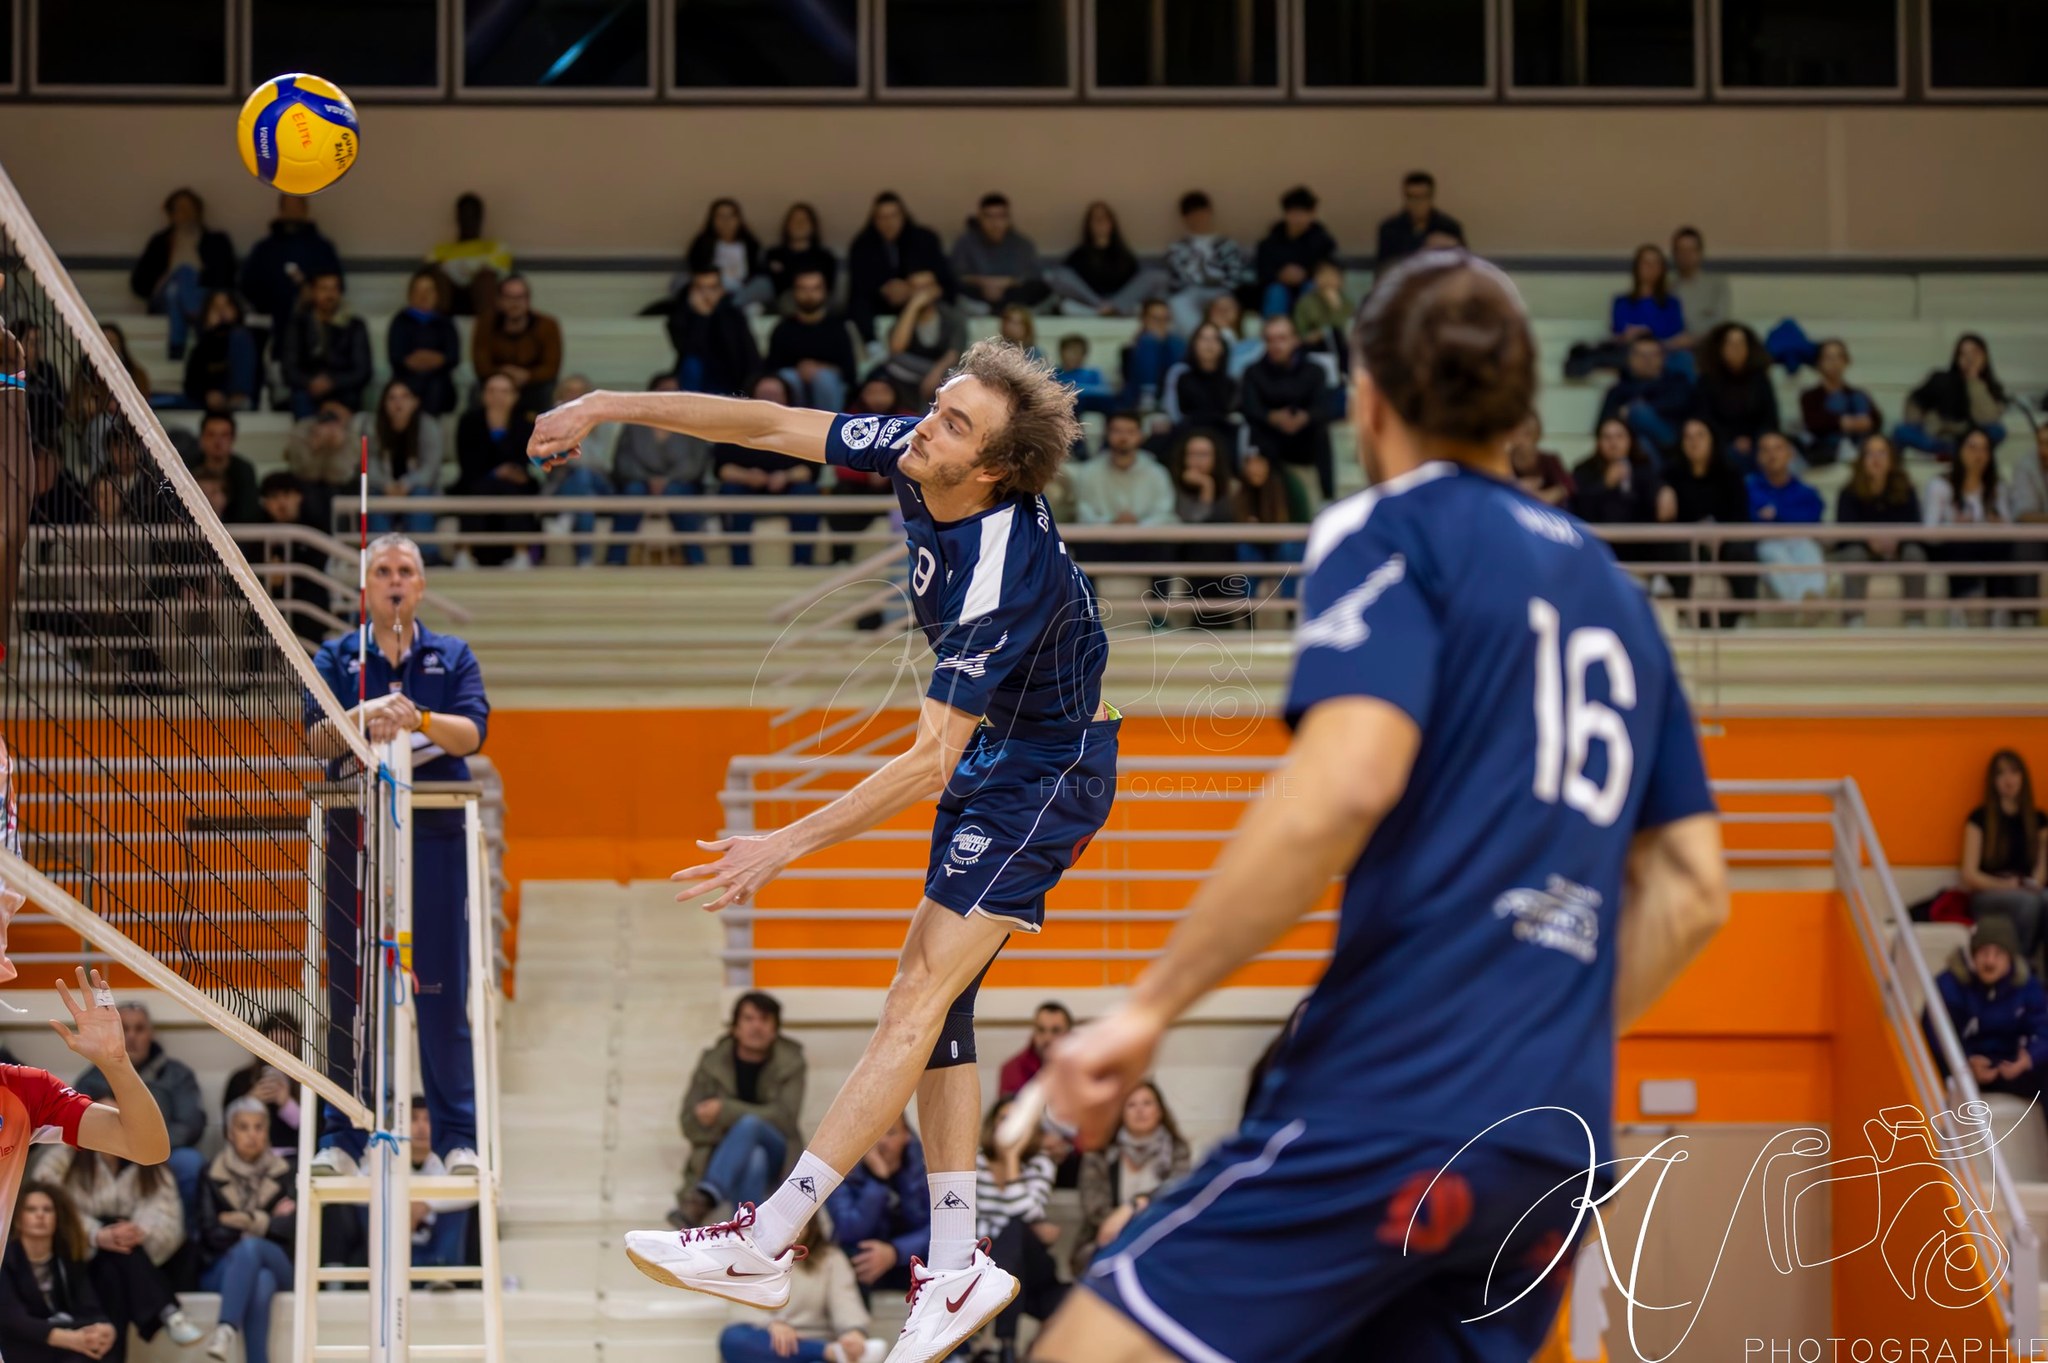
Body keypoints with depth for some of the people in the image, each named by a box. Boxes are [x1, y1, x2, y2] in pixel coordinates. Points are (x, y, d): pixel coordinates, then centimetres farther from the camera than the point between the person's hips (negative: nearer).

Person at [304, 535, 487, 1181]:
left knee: (442, 994, -1)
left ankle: (458, 1138, 3)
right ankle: (342, 1137, 6)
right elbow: (318, 738, -5)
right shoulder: (335, 658, 10)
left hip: (434, 836, 0)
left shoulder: (453, 657, 11)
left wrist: (417, 720, -25)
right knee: (348, 991, 0)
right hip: (353, 833, 0)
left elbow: (471, 733, -5)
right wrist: (363, 717, -25)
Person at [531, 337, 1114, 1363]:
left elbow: (930, 761, -32)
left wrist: (787, 845, -31)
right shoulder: (911, 454, -11)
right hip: (997, 756, 10)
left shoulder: (1002, 576, -34)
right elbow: (774, 427, 2)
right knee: (928, 1001, 5)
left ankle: (764, 1244, -21)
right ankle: (955, 1268, 6)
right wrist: (613, 406, -1)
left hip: (1051, 771, -10)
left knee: (923, 994, -15)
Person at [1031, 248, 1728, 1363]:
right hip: (1560, 1145, 8)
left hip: (1392, 1104, -8)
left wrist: (1149, 1006, -13)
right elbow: (1692, 891, 23)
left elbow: (1345, 781, -16)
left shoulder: (1392, 530, 1)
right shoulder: (1610, 590, 23)